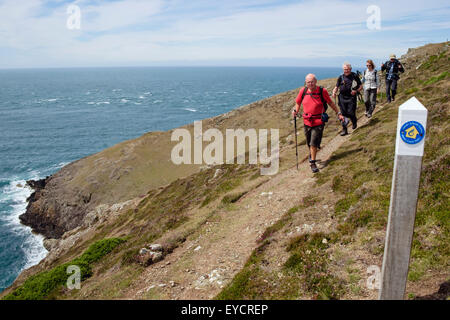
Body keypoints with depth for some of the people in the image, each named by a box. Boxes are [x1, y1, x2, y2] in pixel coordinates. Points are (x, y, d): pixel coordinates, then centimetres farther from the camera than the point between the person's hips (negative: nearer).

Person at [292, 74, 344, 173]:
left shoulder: (322, 91, -9)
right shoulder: (303, 91, -2)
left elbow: (330, 103, 4)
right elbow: (298, 102, 13)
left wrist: (338, 113, 6)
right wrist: (295, 111, -5)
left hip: (318, 121, -3)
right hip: (307, 121, 3)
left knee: (314, 143, -10)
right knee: (309, 143, 15)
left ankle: (312, 163, 3)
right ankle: (311, 154, 46)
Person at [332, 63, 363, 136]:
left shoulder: (355, 76, 1)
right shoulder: (341, 77, 7)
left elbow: (361, 86, 5)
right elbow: (336, 87, 11)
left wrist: (356, 91, -14)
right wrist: (334, 92, -10)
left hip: (351, 97, -2)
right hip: (342, 98, 2)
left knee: (351, 113, -3)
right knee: (343, 113, -1)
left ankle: (354, 122, 30)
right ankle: (344, 129, 6)